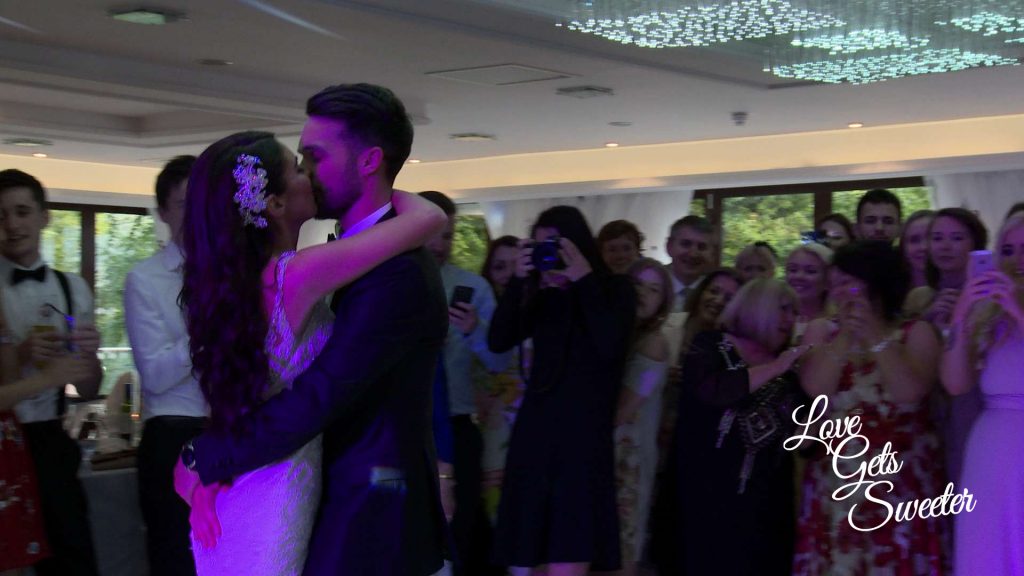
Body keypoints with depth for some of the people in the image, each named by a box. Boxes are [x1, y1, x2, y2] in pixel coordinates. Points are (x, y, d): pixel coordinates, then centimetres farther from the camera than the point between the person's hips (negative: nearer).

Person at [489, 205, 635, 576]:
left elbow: (609, 347, -12)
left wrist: (584, 280, -9)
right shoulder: (542, 294, 13)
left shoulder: (614, 289, 5)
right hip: (535, 431, 4)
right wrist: (519, 281, -5)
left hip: (583, 434, -4)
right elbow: (499, 342, 2)